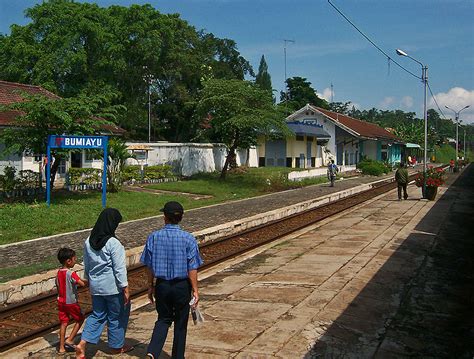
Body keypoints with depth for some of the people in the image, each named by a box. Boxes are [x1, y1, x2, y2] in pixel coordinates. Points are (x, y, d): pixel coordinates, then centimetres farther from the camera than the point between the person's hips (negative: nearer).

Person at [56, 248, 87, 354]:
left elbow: (58, 287, 11)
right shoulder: (71, 274, -21)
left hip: (61, 302, 7)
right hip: (71, 302, -7)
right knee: (80, 319, 14)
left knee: (64, 323, 12)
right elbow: (83, 284, -31)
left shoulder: (58, 273, 2)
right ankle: (69, 340, 10)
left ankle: (61, 347, 16)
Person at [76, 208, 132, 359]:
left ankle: (82, 344, 4)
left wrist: (90, 280, 25)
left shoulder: (89, 241, 2)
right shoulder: (113, 243, -20)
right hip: (113, 287, -6)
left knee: (98, 315, 17)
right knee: (116, 316, 12)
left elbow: (86, 265, 13)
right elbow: (119, 268, -18)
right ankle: (116, 346, 26)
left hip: (96, 286, 6)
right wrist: (125, 288, -13)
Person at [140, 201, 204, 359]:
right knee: (180, 323, 15)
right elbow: (192, 269, -10)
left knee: (163, 319, 17)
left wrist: (150, 286, 12)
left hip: (161, 285, 2)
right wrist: (195, 290, -3)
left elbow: (149, 266, 0)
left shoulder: (154, 237, -6)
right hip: (182, 286, -2)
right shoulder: (188, 239, -11)